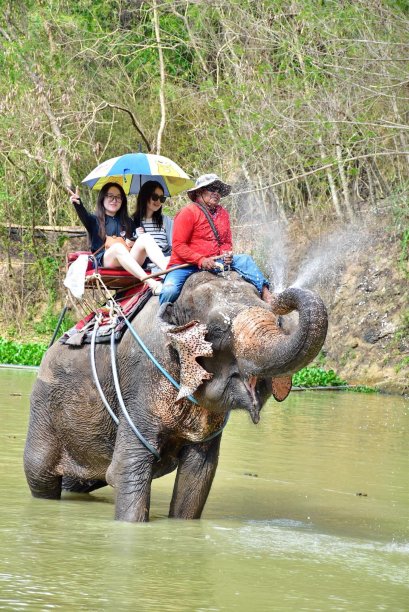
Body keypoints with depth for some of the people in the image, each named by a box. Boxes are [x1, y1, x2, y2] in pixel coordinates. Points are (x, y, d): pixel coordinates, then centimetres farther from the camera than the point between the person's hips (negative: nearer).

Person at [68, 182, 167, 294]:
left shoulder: (128, 222, 28)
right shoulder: (95, 220, 15)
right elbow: (84, 216, -8)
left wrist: (133, 243, 0)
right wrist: (78, 204, -31)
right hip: (103, 262, -3)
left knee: (146, 237, -22)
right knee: (118, 247, -37)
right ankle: (152, 284, -55)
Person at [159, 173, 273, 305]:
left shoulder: (223, 214, 12)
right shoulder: (188, 212, -7)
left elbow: (227, 242, 19)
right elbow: (178, 246, -12)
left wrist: (227, 253, -7)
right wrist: (201, 261, -21)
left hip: (213, 263, 5)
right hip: (185, 265, -5)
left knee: (244, 260, -10)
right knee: (170, 290, -31)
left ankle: (264, 292, -20)